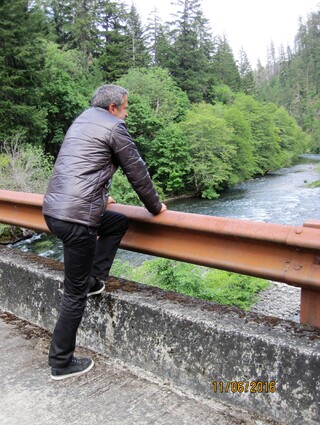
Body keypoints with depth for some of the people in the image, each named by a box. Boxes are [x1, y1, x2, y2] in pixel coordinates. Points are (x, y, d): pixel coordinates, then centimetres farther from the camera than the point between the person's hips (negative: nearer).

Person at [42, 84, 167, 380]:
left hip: (53, 209, 9)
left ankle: (94, 280, 23)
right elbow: (137, 172, -1)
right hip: (77, 217, -9)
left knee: (119, 223, 27)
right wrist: (155, 207, 13)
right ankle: (61, 363, 17)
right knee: (75, 293, 3)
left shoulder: (81, 120, 21)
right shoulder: (114, 127, -4)